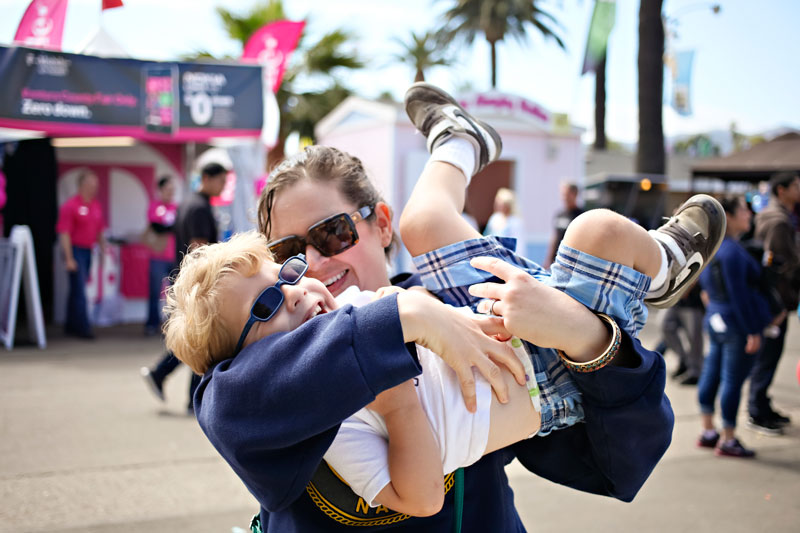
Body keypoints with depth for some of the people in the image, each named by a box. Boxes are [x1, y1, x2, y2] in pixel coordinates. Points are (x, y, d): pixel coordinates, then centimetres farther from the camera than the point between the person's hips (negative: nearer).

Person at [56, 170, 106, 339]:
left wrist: (103, 251, 13)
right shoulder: (70, 206, -10)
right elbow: (64, 234, -13)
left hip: (88, 251, 7)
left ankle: (71, 326, 20)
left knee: (77, 290, 13)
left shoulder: (96, 206, 11)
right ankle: (83, 327, -8)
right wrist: (69, 258, -17)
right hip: (76, 250, -7)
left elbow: (100, 232, 18)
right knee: (79, 290, -8)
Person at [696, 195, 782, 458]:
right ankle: (728, 441, 6)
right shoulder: (732, 251, -21)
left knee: (711, 374, 15)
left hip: (716, 320, 10)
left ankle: (708, 431, 25)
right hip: (739, 323, -10)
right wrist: (752, 332, -18)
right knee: (733, 380, -2)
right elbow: (739, 295, -22)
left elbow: (704, 281, 20)